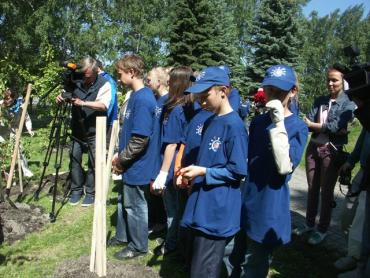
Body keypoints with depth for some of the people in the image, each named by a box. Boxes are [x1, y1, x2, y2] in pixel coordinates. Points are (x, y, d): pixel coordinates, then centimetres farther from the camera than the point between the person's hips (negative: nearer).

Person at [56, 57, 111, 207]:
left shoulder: (104, 84, -12)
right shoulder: (76, 82, 1)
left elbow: (103, 105, -25)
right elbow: (67, 95, 14)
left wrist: (83, 103, -36)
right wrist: (62, 97, -11)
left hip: (95, 132, -4)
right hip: (77, 131, 4)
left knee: (94, 163, 1)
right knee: (74, 159, 8)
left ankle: (91, 193, 15)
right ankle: (76, 190, 22)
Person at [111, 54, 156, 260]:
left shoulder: (142, 99, -23)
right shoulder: (137, 95, 7)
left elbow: (140, 139, -26)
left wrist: (120, 160, -15)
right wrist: (120, 155, 12)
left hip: (137, 166, -9)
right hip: (132, 163, 9)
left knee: (136, 206, 7)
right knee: (128, 202, 23)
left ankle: (138, 246, 25)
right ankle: (125, 236, 41)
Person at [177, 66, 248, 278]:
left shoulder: (234, 125, -16)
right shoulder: (209, 123, 11)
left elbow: (238, 171, -16)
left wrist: (203, 172, -17)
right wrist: (193, 174, 3)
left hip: (218, 211, -9)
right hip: (202, 206, 9)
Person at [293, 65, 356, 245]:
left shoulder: (348, 104, -4)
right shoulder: (320, 100, 9)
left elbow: (337, 126, -16)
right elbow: (308, 121, -3)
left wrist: (313, 124, -11)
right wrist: (327, 128, -21)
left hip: (332, 151, -4)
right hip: (313, 147, 4)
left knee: (326, 191, 6)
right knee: (312, 188, 13)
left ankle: (322, 229, 20)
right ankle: (309, 223, 29)